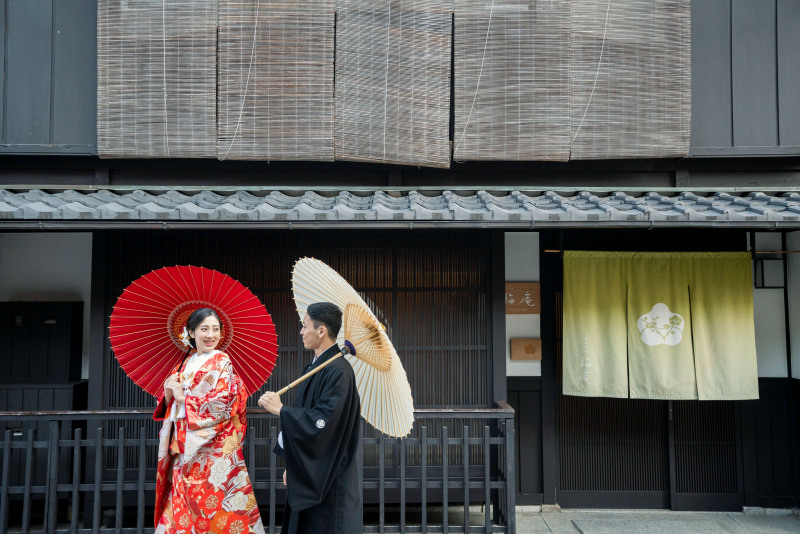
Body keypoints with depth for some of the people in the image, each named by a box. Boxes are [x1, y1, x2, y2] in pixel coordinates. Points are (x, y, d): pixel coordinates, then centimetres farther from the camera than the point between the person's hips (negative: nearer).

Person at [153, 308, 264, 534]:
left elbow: (221, 405, -14)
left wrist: (183, 397, -8)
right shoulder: (185, 364, 14)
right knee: (184, 504, 6)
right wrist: (168, 394, -5)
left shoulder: (221, 362, -3)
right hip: (184, 451, 5)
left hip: (212, 450, -5)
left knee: (210, 505, -5)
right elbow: (171, 407, 16)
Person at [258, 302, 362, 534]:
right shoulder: (315, 367, 10)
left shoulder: (338, 371, -19)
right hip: (307, 473, 9)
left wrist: (280, 409, -19)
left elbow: (323, 422, -26)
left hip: (328, 479, -9)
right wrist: (292, 465, 17)